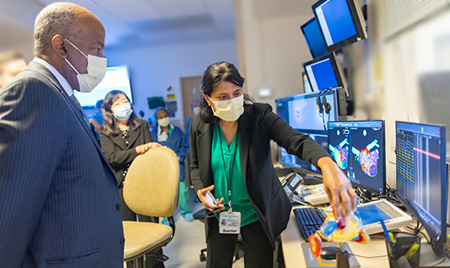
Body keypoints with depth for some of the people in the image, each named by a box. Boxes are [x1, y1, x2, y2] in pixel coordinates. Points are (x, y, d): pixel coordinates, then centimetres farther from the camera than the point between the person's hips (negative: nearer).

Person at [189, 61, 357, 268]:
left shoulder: (259, 116, -18)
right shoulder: (199, 125, -8)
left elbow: (297, 141, -31)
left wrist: (328, 164, -51)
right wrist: (200, 190, -12)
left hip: (258, 216, -2)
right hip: (219, 216, 3)